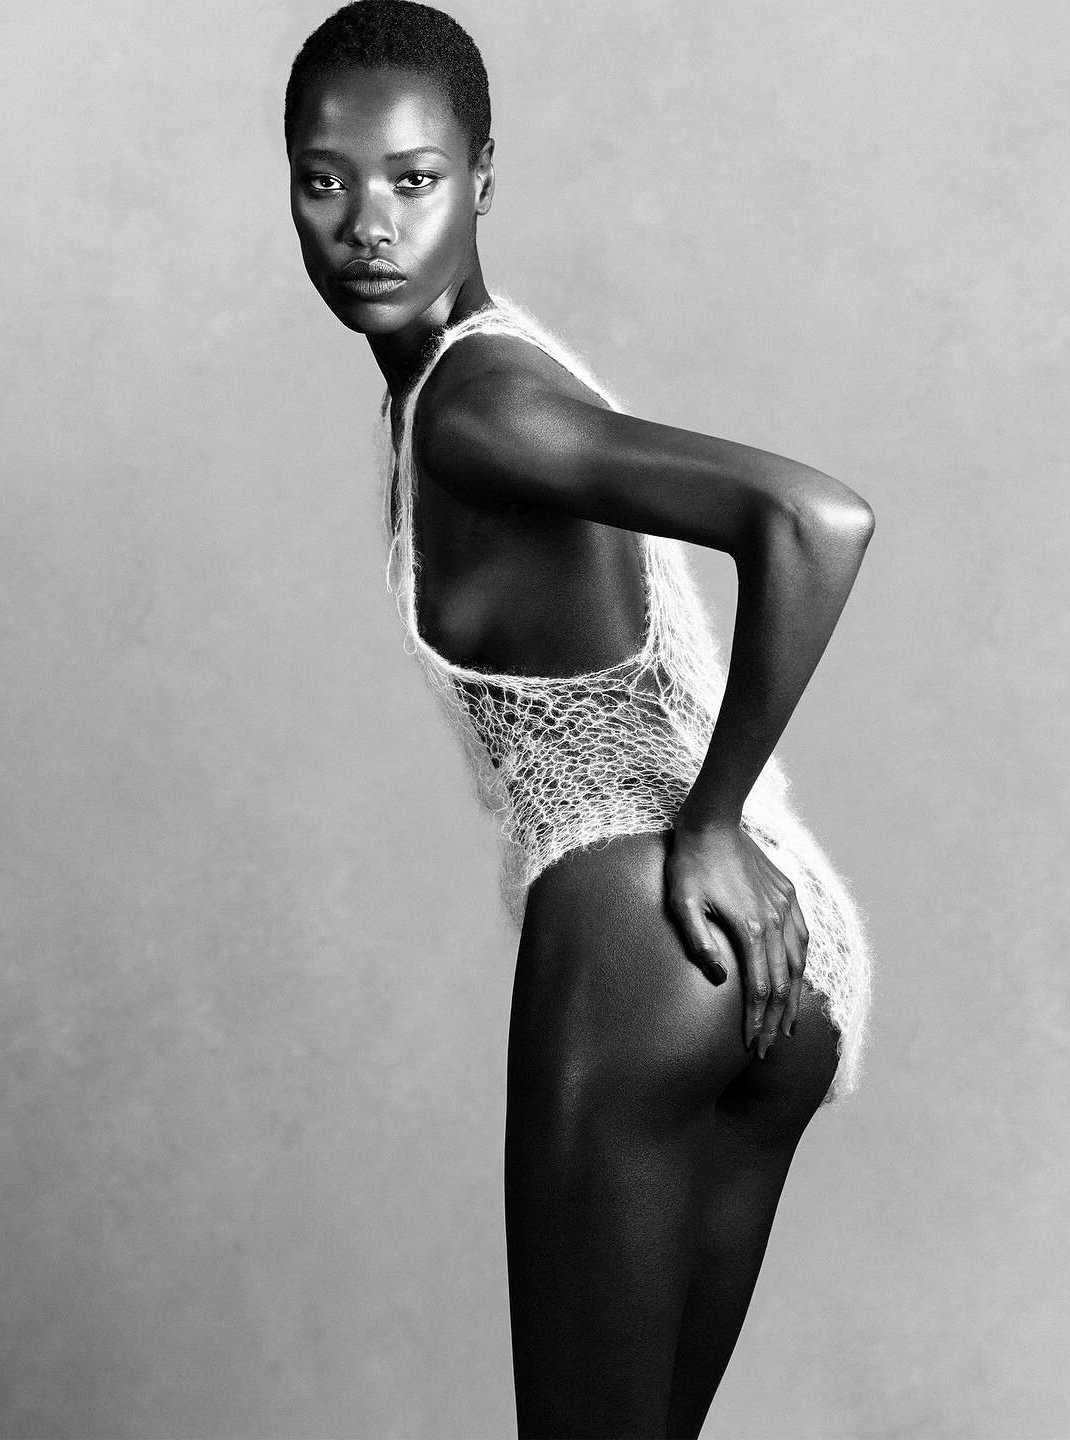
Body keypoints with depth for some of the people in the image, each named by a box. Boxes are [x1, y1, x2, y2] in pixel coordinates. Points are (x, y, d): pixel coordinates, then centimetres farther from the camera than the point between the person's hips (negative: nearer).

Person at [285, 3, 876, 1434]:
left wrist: (707, 828, -16)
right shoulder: (508, 360, 17)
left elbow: (819, 520, -26)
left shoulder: (469, 400, -12)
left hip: (639, 911, -9)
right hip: (791, 950, 9)